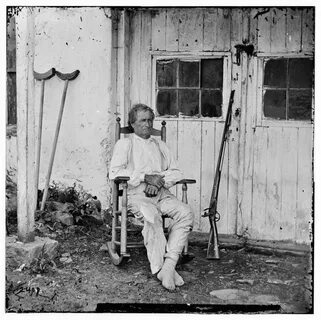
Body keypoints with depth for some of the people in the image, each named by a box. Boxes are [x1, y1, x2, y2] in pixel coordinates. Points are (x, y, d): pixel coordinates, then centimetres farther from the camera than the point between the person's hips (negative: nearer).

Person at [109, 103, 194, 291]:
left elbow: (176, 172, 18)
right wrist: (145, 177, -11)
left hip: (161, 193, 4)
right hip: (137, 194, -4)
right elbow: (114, 173, -3)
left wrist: (160, 180, -4)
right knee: (151, 216, -37)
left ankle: (170, 263, -32)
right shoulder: (125, 144, 13)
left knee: (186, 212, -26)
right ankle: (159, 268, -34)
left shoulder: (160, 145, 26)